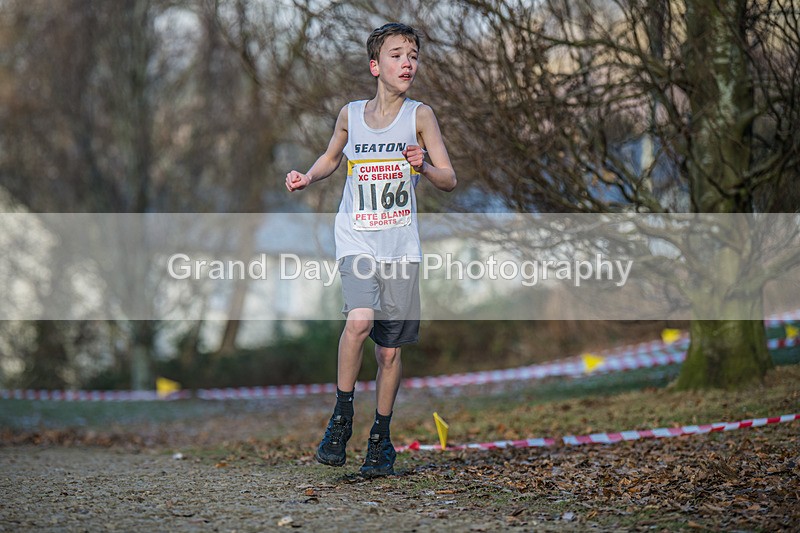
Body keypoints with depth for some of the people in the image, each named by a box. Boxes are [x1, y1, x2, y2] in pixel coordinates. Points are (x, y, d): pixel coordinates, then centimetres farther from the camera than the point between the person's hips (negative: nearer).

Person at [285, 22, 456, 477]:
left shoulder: (419, 115, -2)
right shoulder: (350, 115, 3)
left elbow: (450, 180, -3)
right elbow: (332, 158, 23)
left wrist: (424, 167, -23)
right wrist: (307, 178, 3)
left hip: (402, 248, 0)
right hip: (357, 241, 0)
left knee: (391, 349, 6)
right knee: (360, 320, -26)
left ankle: (381, 439, 24)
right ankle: (342, 416, -7)